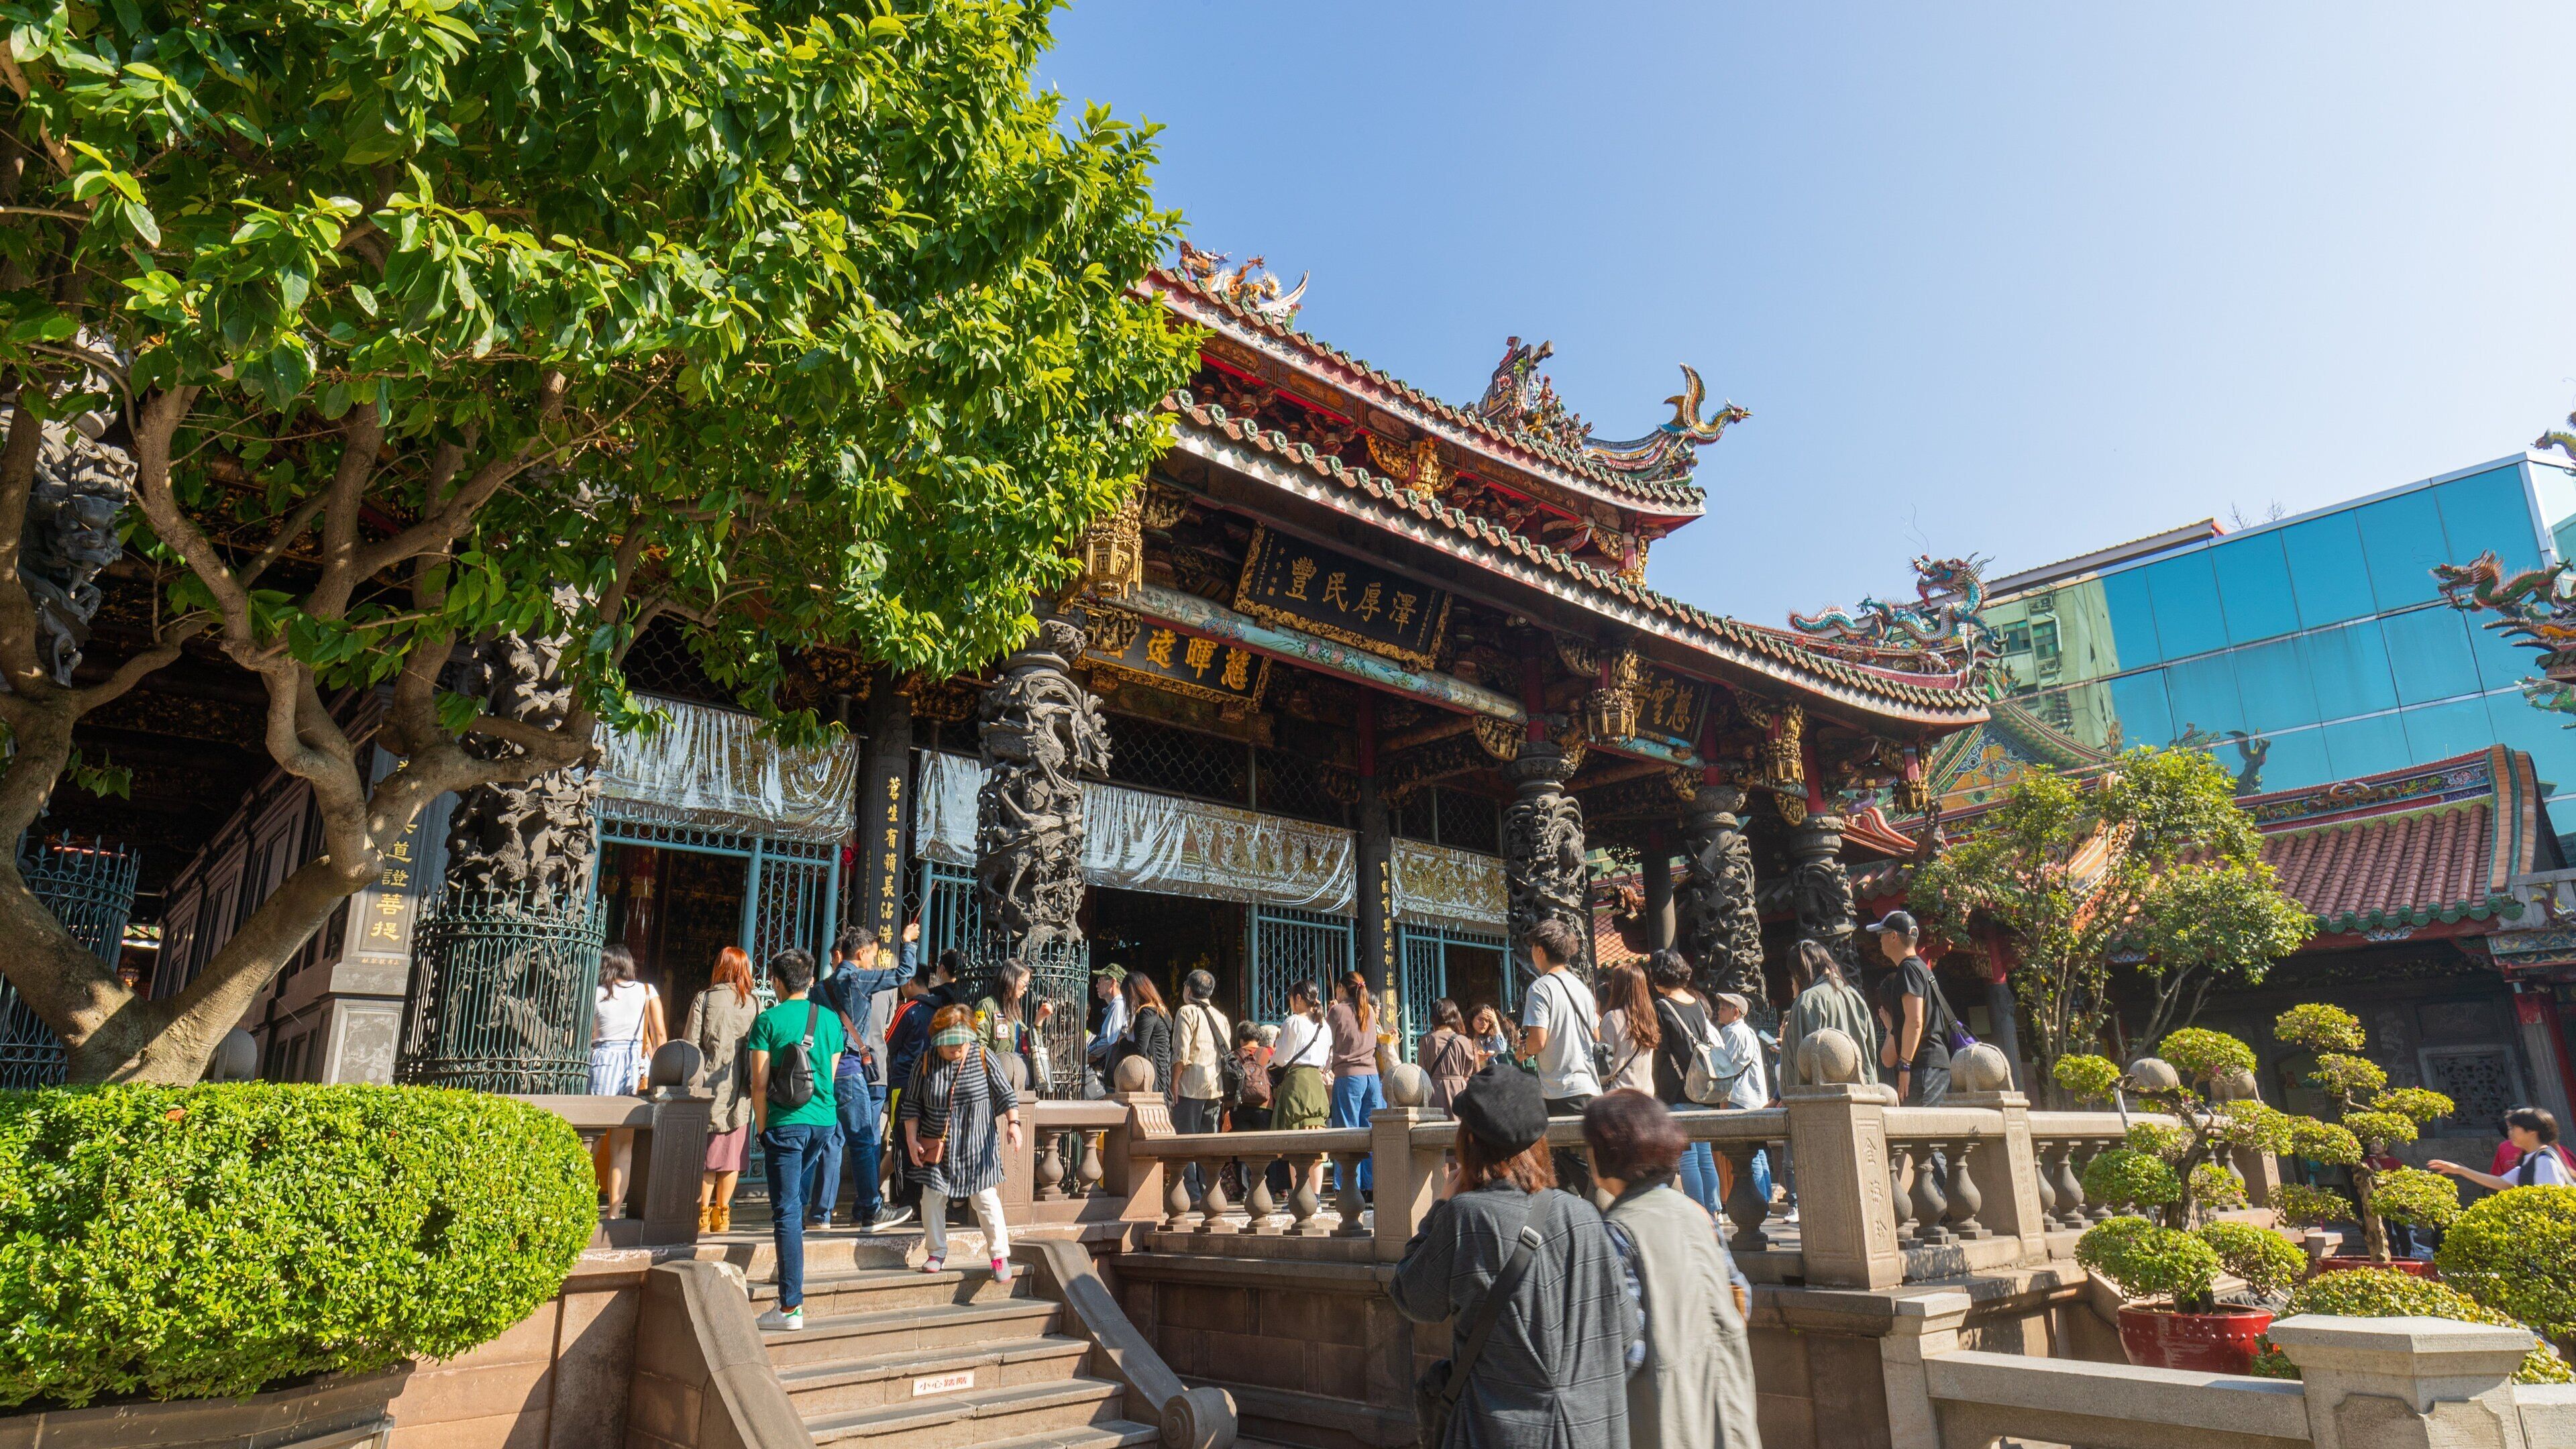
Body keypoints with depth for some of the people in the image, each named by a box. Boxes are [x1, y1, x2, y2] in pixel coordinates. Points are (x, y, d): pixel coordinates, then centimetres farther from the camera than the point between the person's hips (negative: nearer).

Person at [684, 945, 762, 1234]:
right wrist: (754, 1082, 6)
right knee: (732, 1153, 7)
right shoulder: (754, 1003, 1)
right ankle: (722, 1214, 12)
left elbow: (691, 1044, -3)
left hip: (709, 1084, -1)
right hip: (739, 1090, 1)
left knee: (706, 1154, 6)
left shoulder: (704, 999, -1)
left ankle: (703, 1213, 6)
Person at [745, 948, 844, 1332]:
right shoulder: (831, 1019, 6)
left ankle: (791, 1307, -4)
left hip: (786, 1123, -5)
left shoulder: (768, 1020, -7)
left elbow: (759, 1084, -7)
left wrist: (761, 1127, 3)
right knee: (797, 1183, 28)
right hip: (825, 1120, 5)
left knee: (787, 1210, -4)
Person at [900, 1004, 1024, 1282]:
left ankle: (1000, 1255, 8)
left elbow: (1005, 1094, -2)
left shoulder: (982, 1057, -8)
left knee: (986, 1198, -2)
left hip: (977, 1145, -2)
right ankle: (937, 1252, 25)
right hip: (937, 1146, 2)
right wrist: (911, 1140, -2)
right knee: (933, 1197, 6)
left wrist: (1013, 1123, -14)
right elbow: (912, 1104, 3)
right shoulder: (925, 1063, -5)